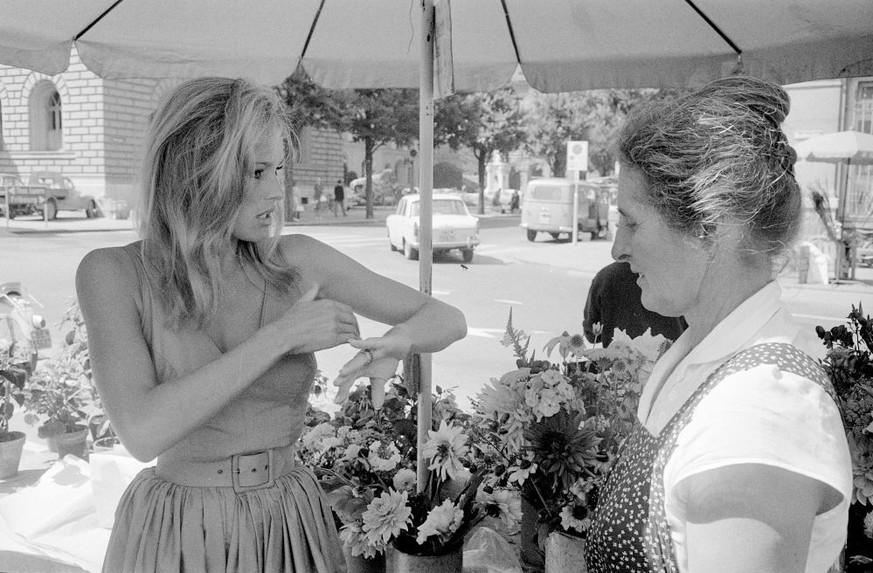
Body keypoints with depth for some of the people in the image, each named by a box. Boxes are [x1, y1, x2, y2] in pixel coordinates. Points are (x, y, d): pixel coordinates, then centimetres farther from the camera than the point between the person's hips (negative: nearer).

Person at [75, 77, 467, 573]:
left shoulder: (299, 261, -8)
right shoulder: (112, 272, -12)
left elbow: (448, 319, -4)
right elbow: (142, 432, -25)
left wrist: (394, 342, -26)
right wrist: (281, 337, -26)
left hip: (291, 532, 2)